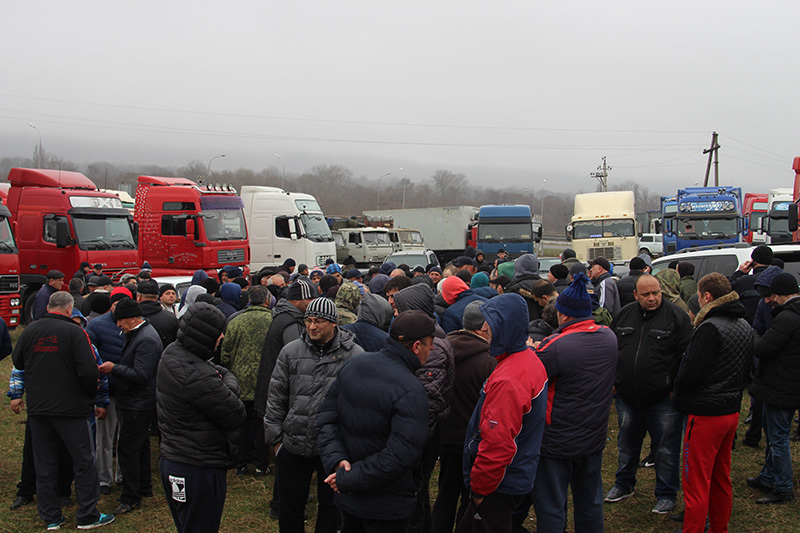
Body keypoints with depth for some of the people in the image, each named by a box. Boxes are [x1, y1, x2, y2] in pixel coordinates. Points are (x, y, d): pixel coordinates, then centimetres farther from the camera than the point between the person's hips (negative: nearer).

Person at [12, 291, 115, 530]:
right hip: (71, 408, -5)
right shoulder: (74, 332, -13)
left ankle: (50, 517, 22)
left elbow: (17, 362, 15)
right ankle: (87, 516, 12)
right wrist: (92, 395, -2)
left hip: (37, 408, 5)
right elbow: (88, 371, -18)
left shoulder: (29, 331, 2)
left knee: (44, 464, 14)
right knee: (84, 462, 7)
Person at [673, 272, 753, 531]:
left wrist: (678, 393, -1)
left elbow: (692, 373, -20)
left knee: (696, 486, -1)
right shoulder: (745, 326, 8)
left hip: (706, 415, -9)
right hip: (732, 410, 9)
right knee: (721, 479, 20)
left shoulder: (710, 328, -21)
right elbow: (746, 369, 17)